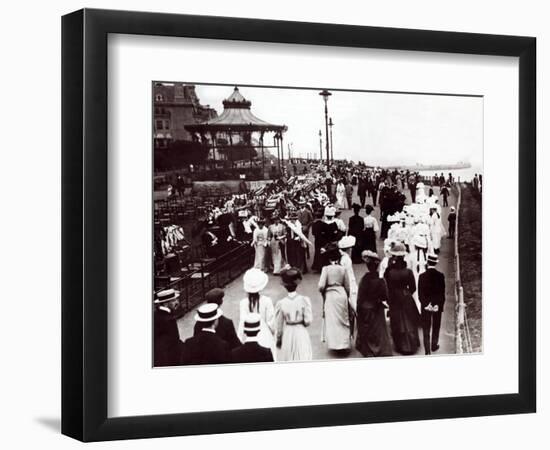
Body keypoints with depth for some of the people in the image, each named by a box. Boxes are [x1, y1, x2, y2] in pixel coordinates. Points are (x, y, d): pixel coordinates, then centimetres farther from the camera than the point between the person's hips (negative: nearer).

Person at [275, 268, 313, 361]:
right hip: (301, 332, -1)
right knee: (303, 360, 4)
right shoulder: (304, 300, -13)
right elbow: (308, 320, -13)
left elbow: (278, 325, -2)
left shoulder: (280, 303, -10)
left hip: (287, 334, 1)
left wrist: (278, 339, 12)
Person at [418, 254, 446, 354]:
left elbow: (420, 293, -11)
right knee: (436, 326, 19)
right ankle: (434, 345, 31)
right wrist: (439, 305, -4)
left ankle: (427, 350, 2)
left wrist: (426, 305, -6)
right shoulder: (440, 276, -10)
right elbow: (442, 292, -9)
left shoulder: (422, 276, -11)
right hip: (437, 306, 1)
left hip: (425, 306, -1)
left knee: (426, 329, 5)